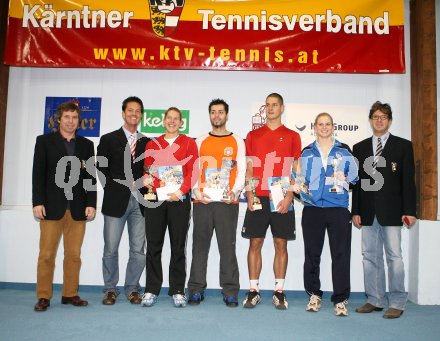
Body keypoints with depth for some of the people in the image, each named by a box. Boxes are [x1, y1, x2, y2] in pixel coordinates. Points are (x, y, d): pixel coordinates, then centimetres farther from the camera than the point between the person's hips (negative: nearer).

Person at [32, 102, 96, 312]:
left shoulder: (87, 145, 12)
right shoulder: (44, 141, 7)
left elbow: (91, 177, 8)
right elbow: (38, 174, 1)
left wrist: (91, 204, 0)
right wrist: (37, 202, -7)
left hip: (78, 208, 2)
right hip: (52, 207, -2)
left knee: (74, 254, 5)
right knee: (47, 254, 2)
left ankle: (70, 294, 16)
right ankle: (44, 297, 13)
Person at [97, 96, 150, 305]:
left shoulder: (146, 142, 12)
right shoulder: (109, 139, 6)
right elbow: (102, 169, 2)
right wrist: (113, 190, -5)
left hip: (139, 202, 2)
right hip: (116, 201, -2)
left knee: (138, 249, 4)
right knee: (110, 249, 3)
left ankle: (132, 288, 19)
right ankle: (110, 289, 18)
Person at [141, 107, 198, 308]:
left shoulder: (189, 143, 8)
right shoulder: (152, 144, 14)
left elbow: (193, 171, -1)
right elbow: (146, 171, 8)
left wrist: (180, 191, -13)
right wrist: (157, 184, -11)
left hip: (179, 200, -2)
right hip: (156, 199, 2)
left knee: (178, 247, 2)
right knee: (153, 246, 3)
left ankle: (177, 291, 11)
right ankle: (151, 290, 13)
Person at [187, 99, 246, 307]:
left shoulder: (237, 142, 10)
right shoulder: (200, 141, 13)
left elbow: (241, 171, 3)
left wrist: (235, 192, -13)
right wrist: (197, 191, -8)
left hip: (227, 202, -1)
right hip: (202, 202, 2)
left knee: (228, 247, 0)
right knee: (200, 246, 5)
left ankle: (230, 292, 8)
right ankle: (196, 290, 14)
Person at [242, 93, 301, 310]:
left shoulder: (292, 136, 8)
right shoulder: (253, 135, 12)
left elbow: (296, 170, 4)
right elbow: (249, 168, 8)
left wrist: (289, 197, -7)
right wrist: (250, 195, -3)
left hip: (282, 200, -1)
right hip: (258, 198, 1)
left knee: (281, 244, 4)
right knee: (255, 243, 2)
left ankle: (279, 292, 14)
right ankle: (253, 291, 12)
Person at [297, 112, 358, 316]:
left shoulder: (344, 151, 9)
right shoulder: (307, 153, 13)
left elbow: (355, 177, 12)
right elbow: (300, 179, 15)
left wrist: (345, 180, -5)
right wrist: (299, 190, -3)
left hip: (338, 209, -1)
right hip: (312, 209, 1)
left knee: (341, 254, -1)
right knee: (312, 254, 6)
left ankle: (340, 299, 10)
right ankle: (314, 294, 22)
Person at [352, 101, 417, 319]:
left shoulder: (403, 146, 6)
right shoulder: (359, 148, 13)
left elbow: (408, 180, 1)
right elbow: (357, 181, 9)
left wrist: (409, 210, -6)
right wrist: (355, 211, 4)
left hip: (391, 211, -3)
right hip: (368, 211, 3)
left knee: (394, 256, -1)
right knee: (370, 256, 7)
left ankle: (396, 303, 9)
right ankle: (375, 300, 17)